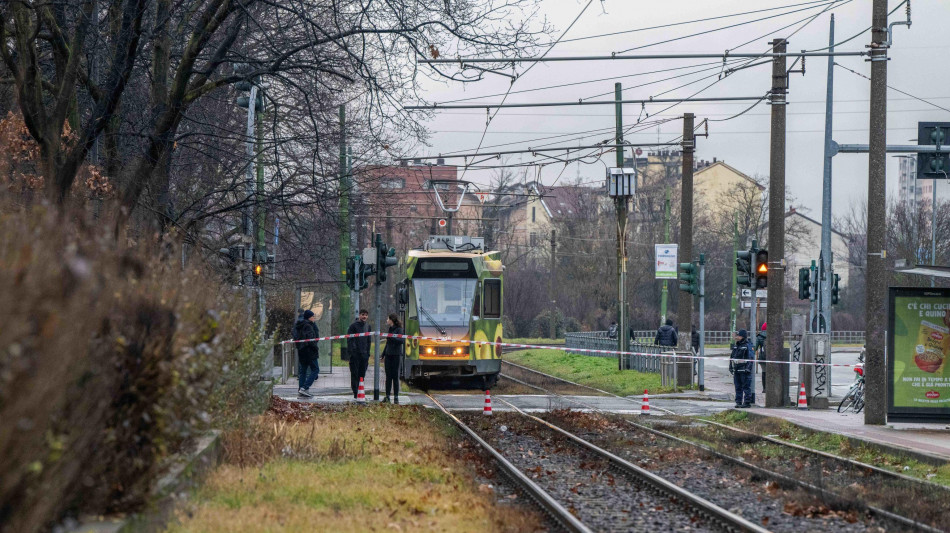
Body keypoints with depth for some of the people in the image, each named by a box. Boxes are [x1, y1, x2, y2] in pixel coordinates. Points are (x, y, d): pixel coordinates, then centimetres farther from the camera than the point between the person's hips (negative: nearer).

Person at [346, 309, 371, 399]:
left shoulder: (367, 326, 14)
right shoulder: (354, 325, -4)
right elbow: (349, 339, -7)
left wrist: (368, 353, 14)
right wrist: (350, 351, -15)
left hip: (364, 353, 5)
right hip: (355, 353, -5)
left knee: (362, 374, 6)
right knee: (355, 373, -5)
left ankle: (360, 391, 11)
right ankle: (355, 392, -6)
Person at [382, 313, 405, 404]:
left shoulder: (398, 329, -8)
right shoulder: (390, 329, 14)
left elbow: (402, 340, -21)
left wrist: (391, 338, -22)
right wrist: (383, 355, 21)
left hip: (396, 355, -7)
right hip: (388, 355, 7)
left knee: (395, 377, -5)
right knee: (388, 376, 6)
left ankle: (396, 397, -1)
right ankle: (387, 397, 8)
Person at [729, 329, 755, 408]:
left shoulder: (748, 346, -7)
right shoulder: (736, 346, 16)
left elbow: (751, 358, -12)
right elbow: (732, 357, 23)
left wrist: (748, 368, -19)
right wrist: (731, 367, 16)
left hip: (744, 371, -8)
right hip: (736, 370, 8)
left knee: (746, 387, -5)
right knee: (738, 387, 10)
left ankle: (747, 402, -3)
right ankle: (738, 402, 14)